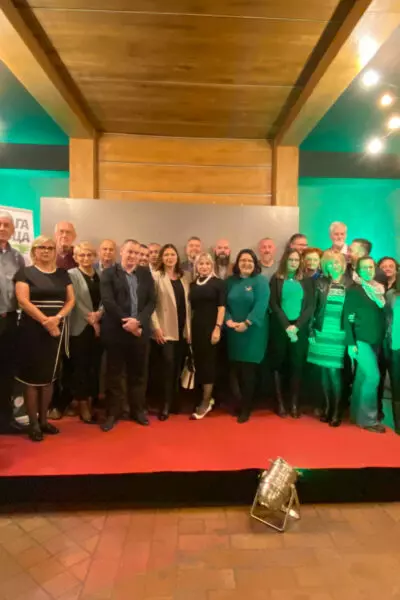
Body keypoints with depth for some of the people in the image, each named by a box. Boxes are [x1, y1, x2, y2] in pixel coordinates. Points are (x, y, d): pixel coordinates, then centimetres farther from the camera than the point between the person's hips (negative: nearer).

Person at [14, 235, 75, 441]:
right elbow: (23, 300, -11)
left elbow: (71, 300, 5)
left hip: (57, 330, 4)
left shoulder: (62, 274, 11)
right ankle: (33, 423, 12)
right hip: (32, 330, -4)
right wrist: (45, 321, -18)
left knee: (49, 376, 12)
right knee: (32, 376, 1)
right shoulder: (25, 272, 0)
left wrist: (57, 318, -13)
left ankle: (43, 420, 24)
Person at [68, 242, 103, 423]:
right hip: (80, 327, -4)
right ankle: (82, 405, 14)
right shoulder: (72, 275, -2)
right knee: (80, 367, 3)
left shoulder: (100, 275, 11)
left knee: (95, 366, 9)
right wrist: (91, 321, -11)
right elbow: (76, 301, -9)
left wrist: (99, 314, -14)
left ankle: (91, 402, 21)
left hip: (98, 326, 4)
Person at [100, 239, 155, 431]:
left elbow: (151, 301, 2)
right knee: (114, 374, 6)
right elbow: (108, 302, -10)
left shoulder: (146, 274, 10)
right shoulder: (108, 274, 1)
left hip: (140, 330, 3)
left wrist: (138, 321, -12)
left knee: (139, 373, 11)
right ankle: (112, 413, 19)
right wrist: (125, 322, -15)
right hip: (116, 331, -3)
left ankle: (138, 410, 26)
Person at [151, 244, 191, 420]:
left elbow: (187, 304, 12)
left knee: (178, 367, 10)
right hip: (166, 329, -5)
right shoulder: (156, 276, -3)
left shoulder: (183, 278, 13)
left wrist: (189, 328, 6)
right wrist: (156, 327, -14)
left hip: (183, 329, 5)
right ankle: (166, 405, 6)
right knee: (168, 365, -6)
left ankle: (174, 401, 23)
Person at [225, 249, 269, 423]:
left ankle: (246, 408, 14)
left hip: (253, 332, -4)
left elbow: (261, 305, -14)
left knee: (248, 370, 1)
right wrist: (228, 320, -12)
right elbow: (224, 304, 5)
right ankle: (239, 403, 21)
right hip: (233, 332, 4)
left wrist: (246, 323, -22)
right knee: (235, 369, 5)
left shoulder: (260, 281, -3)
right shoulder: (231, 281, 10)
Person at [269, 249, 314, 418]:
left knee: (297, 365, 2)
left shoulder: (306, 281, 9)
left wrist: (296, 326, -11)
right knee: (278, 364, 3)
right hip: (279, 328, -1)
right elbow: (273, 304, -4)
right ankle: (280, 403, 12)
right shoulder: (276, 279, 4)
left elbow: (310, 306, 2)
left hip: (300, 329, 1)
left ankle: (294, 403, 10)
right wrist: (286, 325, -14)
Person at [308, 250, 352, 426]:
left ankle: (337, 411, 8)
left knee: (334, 371, -5)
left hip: (339, 334, -2)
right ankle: (327, 407, 21)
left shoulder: (350, 284, 2)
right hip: (321, 332, 2)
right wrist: (311, 330, -1)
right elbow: (312, 307, 4)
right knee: (324, 371, 8)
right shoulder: (320, 283, 6)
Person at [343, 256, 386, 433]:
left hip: (376, 341, 5)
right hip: (361, 339, -5)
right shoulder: (353, 290, -5)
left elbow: (384, 314, 13)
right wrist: (351, 343, -13)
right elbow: (347, 318, -8)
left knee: (362, 378, 12)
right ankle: (368, 418, 1)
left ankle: (357, 414, 25)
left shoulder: (380, 289, 11)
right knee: (373, 376, -12)